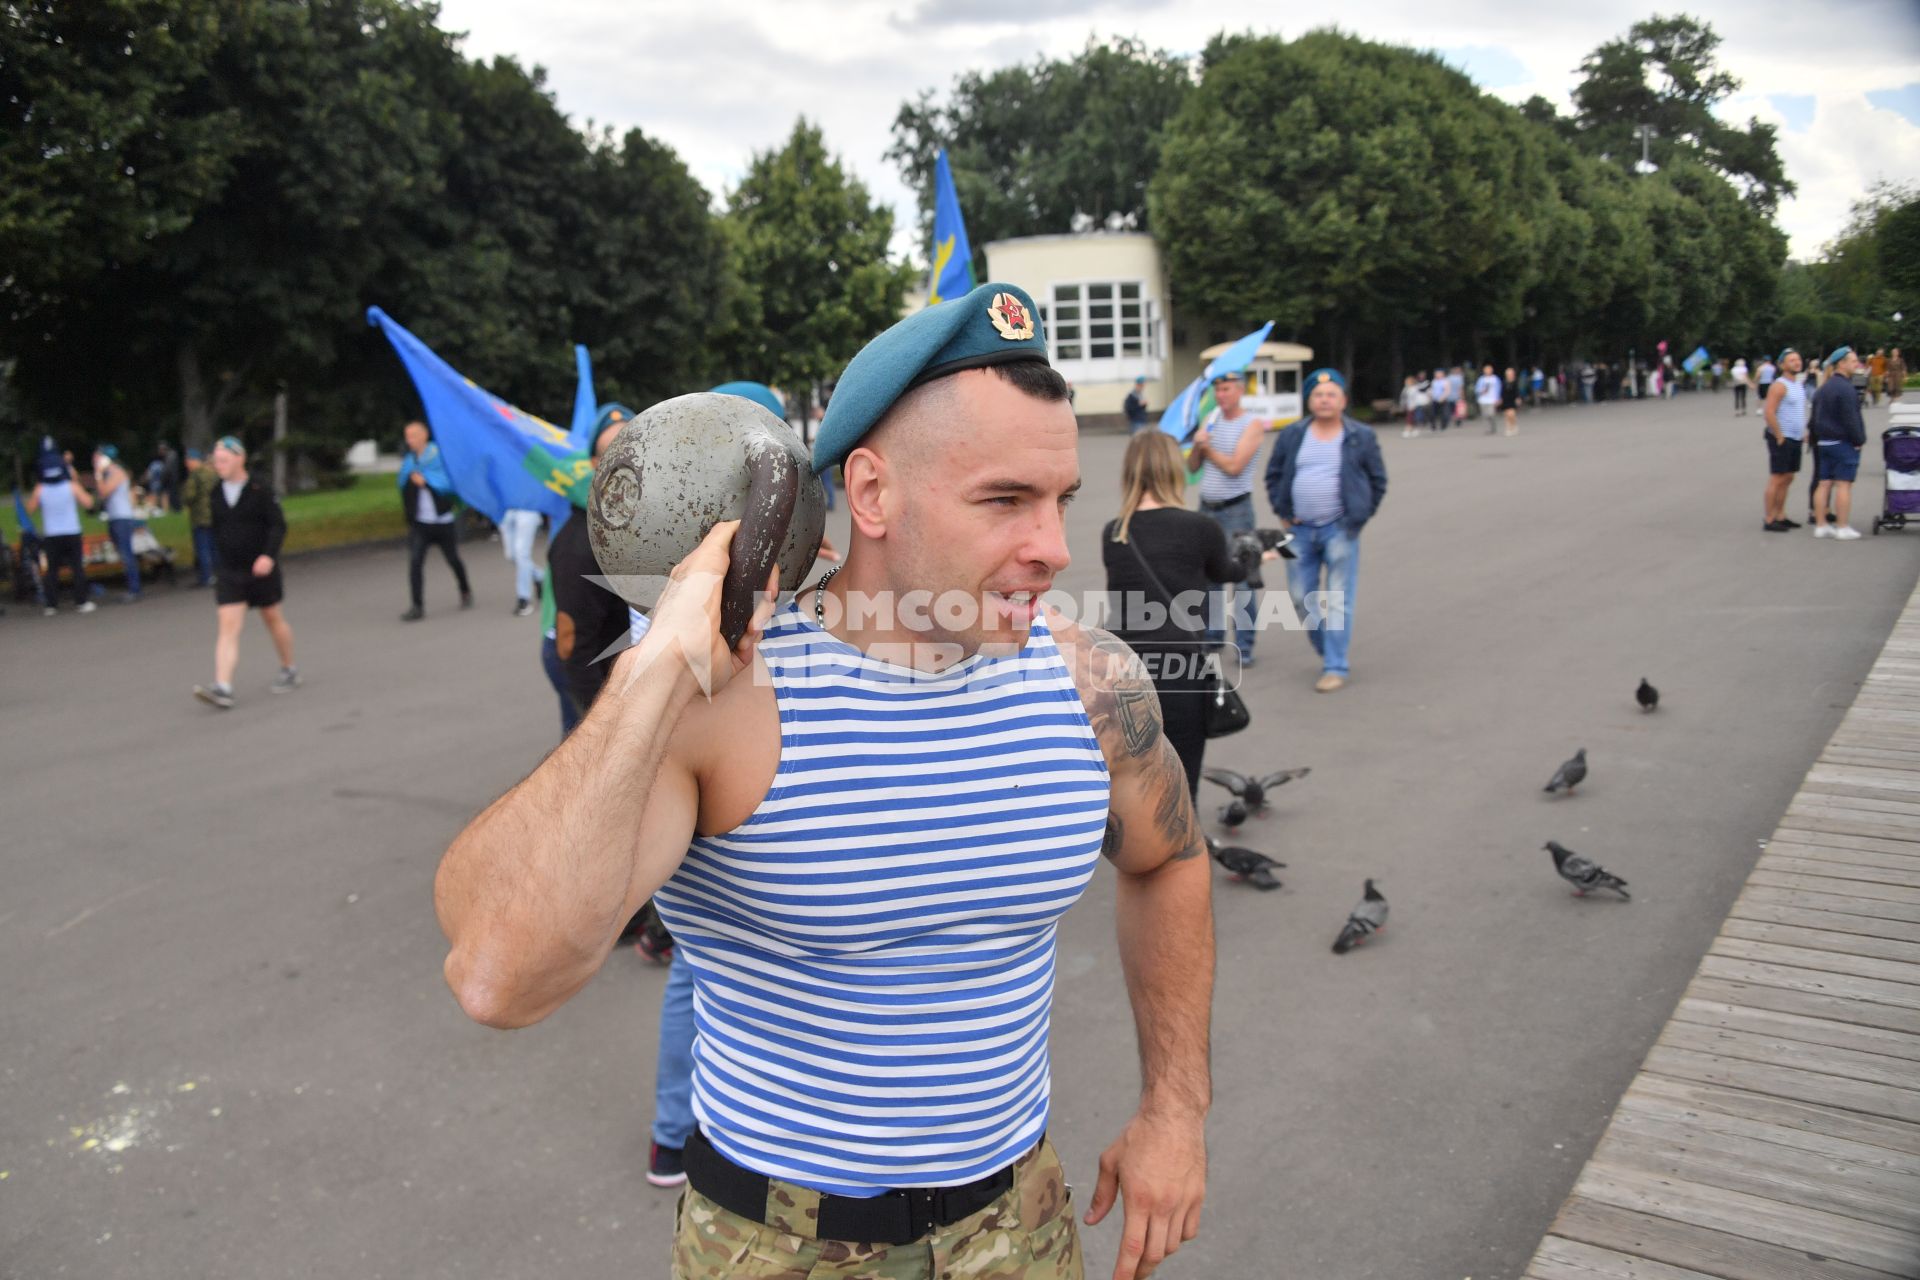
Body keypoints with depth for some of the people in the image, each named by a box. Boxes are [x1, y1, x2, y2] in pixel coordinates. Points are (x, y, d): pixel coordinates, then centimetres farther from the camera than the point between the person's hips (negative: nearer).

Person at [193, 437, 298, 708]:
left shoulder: (260, 490, -9)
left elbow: (278, 525, -14)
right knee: (228, 626, -8)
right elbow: (216, 531, 15)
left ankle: (289, 670, 33)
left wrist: (269, 555, -27)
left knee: (273, 618, 13)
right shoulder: (216, 494, 5)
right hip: (228, 571, 3)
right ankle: (222, 688, -17)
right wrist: (216, 565, 18)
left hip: (261, 568, -3)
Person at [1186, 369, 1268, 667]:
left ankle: (1245, 645, -1)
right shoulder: (1211, 419, 11)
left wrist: (1208, 447, -6)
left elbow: (1234, 466, -17)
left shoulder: (1252, 425, -6)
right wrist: (1197, 446, -10)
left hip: (1236, 510, -6)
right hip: (1207, 508, 6)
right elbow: (1193, 466, 9)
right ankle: (1212, 635, 24)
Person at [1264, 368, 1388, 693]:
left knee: (1337, 601, -2)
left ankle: (1336, 667, 3)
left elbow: (1378, 480, 9)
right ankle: (1329, 649, 29)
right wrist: (1282, 512, 5)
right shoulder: (1292, 435, 5)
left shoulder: (1361, 437, 1)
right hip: (1300, 530, 3)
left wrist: (1360, 516, 1)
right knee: (1301, 598, 8)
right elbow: (1273, 475, 14)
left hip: (1340, 530, -3)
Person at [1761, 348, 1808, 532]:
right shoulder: (1780, 385, -14)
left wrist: (1803, 431, 16)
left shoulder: (1798, 385, 14)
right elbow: (1769, 413, -22)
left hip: (1795, 439, 9)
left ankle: (1780, 516, 18)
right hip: (1782, 439, -9)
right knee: (1777, 479, -7)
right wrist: (1779, 437, -19)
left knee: (1788, 479, 12)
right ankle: (1769, 520, -4)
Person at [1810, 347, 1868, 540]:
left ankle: (1820, 525, 11)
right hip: (1843, 442, -8)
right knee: (1843, 484, -5)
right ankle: (1843, 528, -4)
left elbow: (1814, 417, 17)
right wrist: (1858, 440, -11)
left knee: (1824, 484, 9)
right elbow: (1850, 419, -19)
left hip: (1823, 442, 8)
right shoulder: (1845, 388, -16)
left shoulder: (1823, 388, 12)